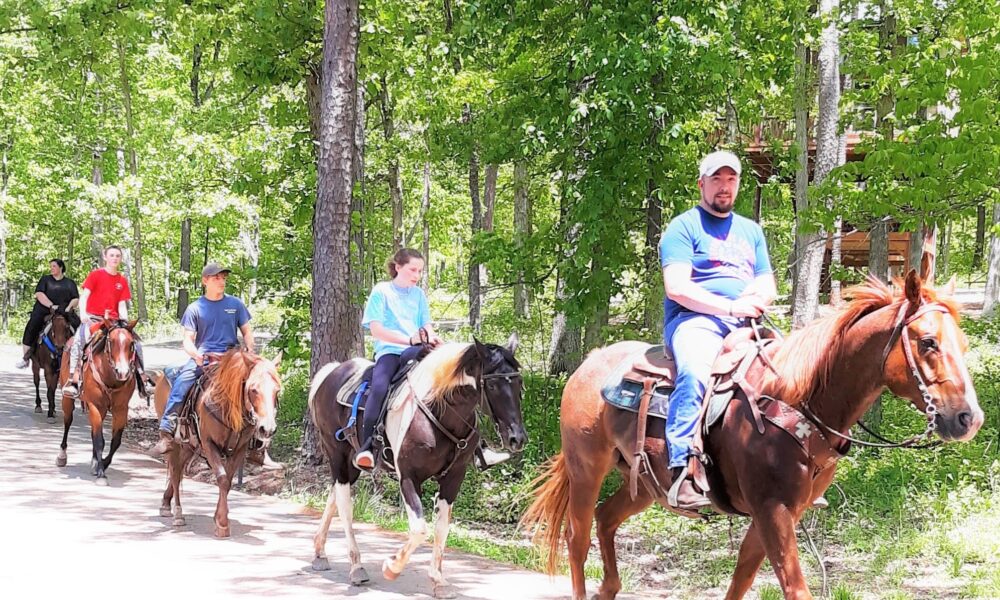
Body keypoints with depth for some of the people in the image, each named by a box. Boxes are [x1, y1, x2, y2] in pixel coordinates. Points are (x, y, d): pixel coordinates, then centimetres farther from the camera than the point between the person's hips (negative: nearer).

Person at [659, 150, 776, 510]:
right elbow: (678, 288, -7)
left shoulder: (751, 231, 26)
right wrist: (730, 307, -15)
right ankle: (682, 472, -45)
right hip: (695, 320, -6)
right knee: (695, 373, -38)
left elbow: (768, 286, 21)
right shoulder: (685, 226, 6)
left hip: (746, 327, 6)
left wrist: (757, 298, -4)